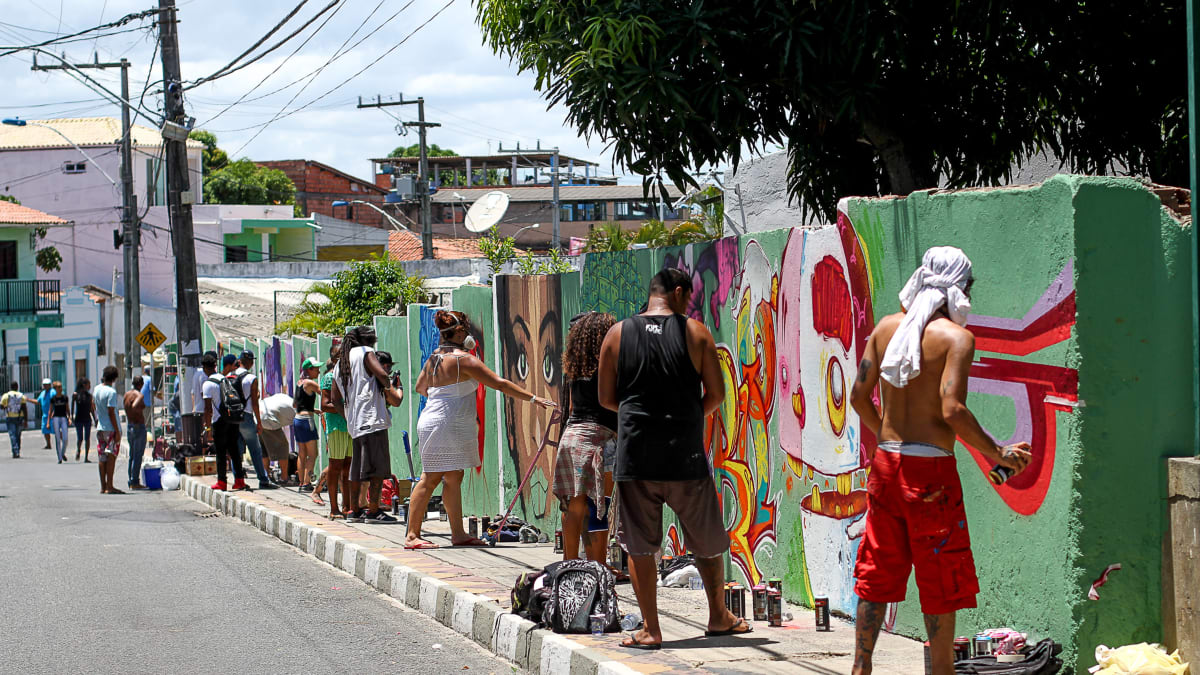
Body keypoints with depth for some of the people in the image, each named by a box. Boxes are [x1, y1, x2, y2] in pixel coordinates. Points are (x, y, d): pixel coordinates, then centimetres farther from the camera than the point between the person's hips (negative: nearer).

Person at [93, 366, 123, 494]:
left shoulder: (97, 389, 7)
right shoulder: (111, 392, -15)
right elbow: (111, 413, -18)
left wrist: (102, 381, 22)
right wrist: (117, 431, -15)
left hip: (100, 429, 7)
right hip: (111, 429, -7)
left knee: (102, 458, 9)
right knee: (111, 457, -4)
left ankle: (103, 487, 11)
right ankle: (109, 487, -6)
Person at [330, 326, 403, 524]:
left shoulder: (340, 364, 21)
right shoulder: (365, 353, -1)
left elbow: (336, 399, 20)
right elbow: (382, 375, -17)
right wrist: (390, 387, 3)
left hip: (354, 424, 8)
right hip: (372, 419, -8)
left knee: (358, 468, 13)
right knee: (378, 466, -8)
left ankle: (354, 511, 15)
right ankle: (373, 510, -13)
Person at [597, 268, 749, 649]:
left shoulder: (618, 334, 2)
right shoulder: (695, 333, -1)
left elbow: (606, 397, 6)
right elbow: (716, 393, -1)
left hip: (635, 456, 1)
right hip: (685, 457, -1)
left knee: (639, 546, 6)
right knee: (707, 542, 16)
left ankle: (650, 630, 6)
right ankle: (719, 617, 27)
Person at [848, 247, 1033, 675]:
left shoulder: (887, 327, 6)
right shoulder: (955, 336, -11)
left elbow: (859, 396, 8)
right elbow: (952, 409, -20)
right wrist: (998, 455, -9)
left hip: (887, 463, 6)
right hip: (931, 469, -6)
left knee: (877, 574, 14)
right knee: (941, 583, 5)